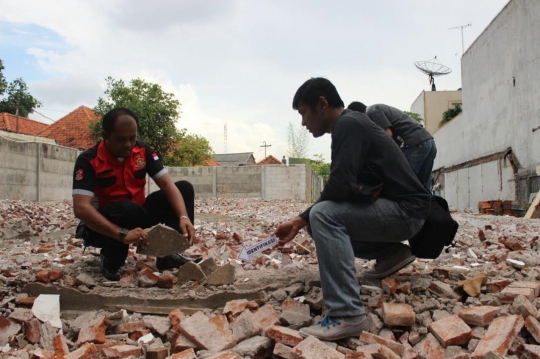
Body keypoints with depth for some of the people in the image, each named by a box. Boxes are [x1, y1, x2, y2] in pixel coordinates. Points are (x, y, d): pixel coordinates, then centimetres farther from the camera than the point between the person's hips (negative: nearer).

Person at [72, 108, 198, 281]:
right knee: (126, 208, -39)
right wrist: (123, 234, -43)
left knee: (184, 187, -7)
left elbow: (167, 185, -12)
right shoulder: (88, 160, -21)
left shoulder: (143, 151, -7)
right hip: (102, 227, -5)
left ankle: (169, 254, -7)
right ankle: (110, 261, -12)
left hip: (136, 217, 6)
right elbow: (81, 208, -32)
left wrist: (183, 217, -31)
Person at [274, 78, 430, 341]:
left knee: (324, 216, -27)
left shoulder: (348, 124, -15)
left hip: (405, 210, -10)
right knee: (317, 219, 13)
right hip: (393, 209, 10)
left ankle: (346, 316, -29)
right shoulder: (351, 123, 14)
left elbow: (340, 186, -25)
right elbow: (341, 190, 14)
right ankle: (391, 253, 13)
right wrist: (299, 220, 6)